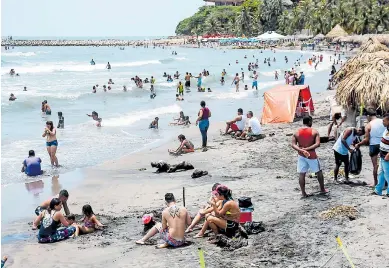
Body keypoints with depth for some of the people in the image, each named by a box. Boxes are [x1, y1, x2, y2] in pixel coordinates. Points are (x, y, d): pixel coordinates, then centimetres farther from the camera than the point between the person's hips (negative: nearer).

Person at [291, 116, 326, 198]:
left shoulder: (297, 132, 0)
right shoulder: (314, 132, -7)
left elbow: (293, 144, -9)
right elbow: (317, 144, -19)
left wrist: (301, 150, -18)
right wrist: (307, 149, -19)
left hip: (301, 156, 2)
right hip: (311, 156, -2)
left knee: (301, 174, 6)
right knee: (319, 172, 17)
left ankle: (303, 193, 6)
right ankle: (322, 190, 27)